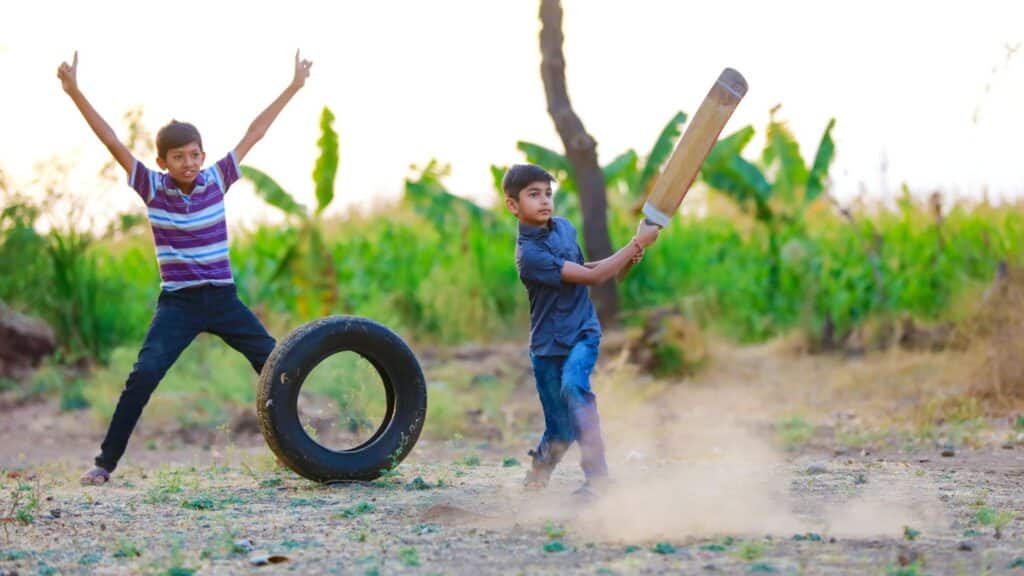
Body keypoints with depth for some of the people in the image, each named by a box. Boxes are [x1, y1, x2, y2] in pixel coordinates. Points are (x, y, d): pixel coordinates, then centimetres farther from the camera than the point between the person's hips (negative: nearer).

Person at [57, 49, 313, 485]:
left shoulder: (216, 179, -1)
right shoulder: (152, 187, -5)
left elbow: (253, 133, 1)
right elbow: (112, 142, -12)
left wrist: (294, 87, 2)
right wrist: (75, 94, -20)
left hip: (223, 300, 3)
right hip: (178, 304, -3)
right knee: (144, 375, -17)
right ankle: (105, 462, -9)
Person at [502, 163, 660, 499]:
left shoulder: (564, 228, 2)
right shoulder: (529, 254, -20)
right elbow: (592, 277, -21)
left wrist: (624, 259, 5)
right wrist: (637, 244, -19)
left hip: (582, 333, 3)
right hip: (548, 343, -3)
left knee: (573, 386, -28)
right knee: (561, 427, 2)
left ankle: (596, 476, -30)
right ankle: (539, 470, 36)